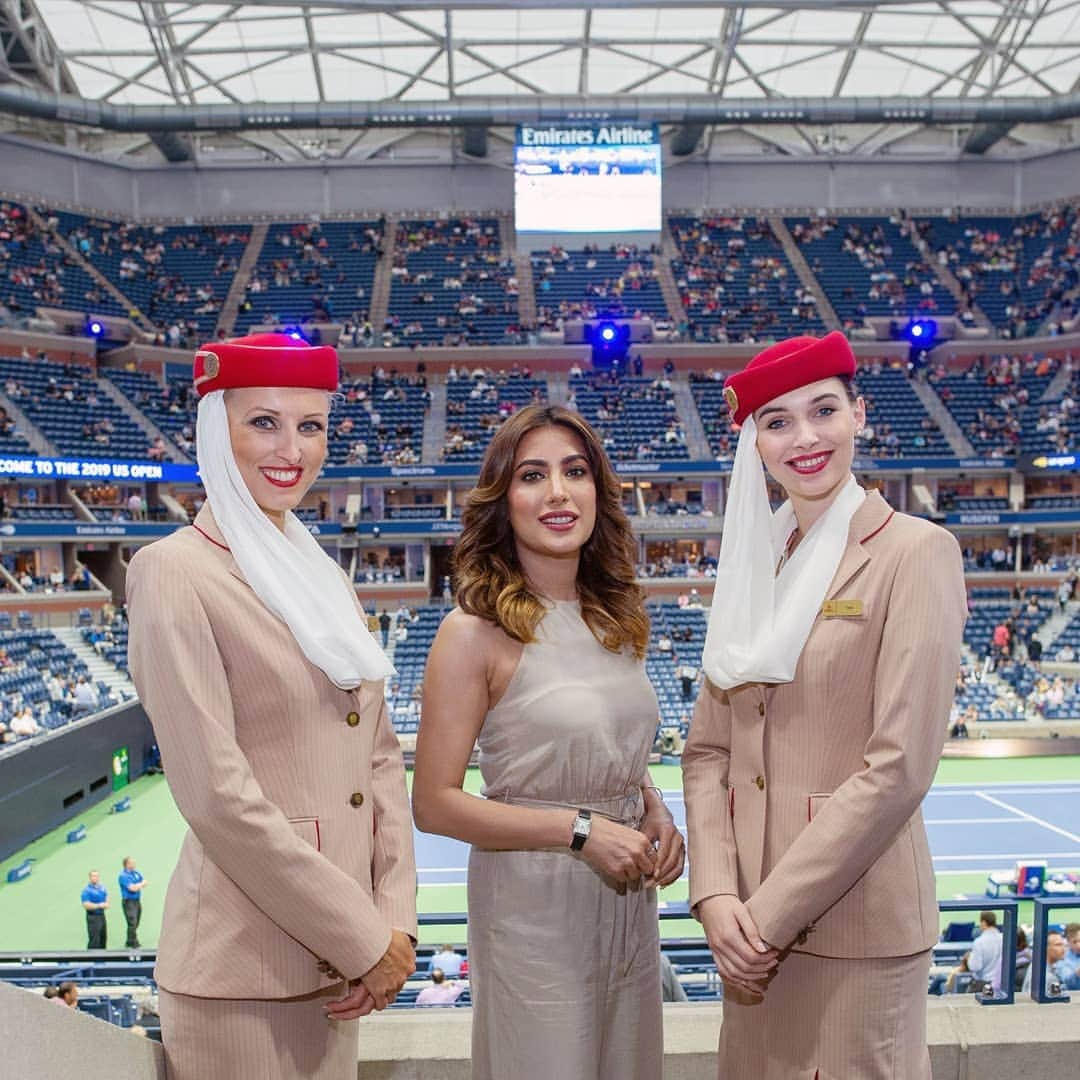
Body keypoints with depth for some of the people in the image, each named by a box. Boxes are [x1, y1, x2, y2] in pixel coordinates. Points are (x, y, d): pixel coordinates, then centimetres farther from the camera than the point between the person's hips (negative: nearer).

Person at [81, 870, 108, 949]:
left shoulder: (102, 887, 7)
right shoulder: (87, 889, -15)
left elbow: (106, 897, 19)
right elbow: (86, 905, -21)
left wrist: (106, 904, -2)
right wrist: (99, 905, -22)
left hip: (102, 915, 8)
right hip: (93, 916, -8)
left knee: (103, 937, 17)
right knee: (94, 940, -9)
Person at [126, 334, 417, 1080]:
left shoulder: (323, 573, 8)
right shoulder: (175, 571, -14)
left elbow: (380, 753, 7)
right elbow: (217, 795, -19)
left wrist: (396, 919, -2)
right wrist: (366, 940, -14)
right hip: (247, 968, -6)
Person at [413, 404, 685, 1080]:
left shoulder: (614, 617, 2)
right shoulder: (476, 630, -17)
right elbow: (434, 804, -16)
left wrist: (652, 806, -2)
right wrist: (580, 830, -19)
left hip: (629, 898, 6)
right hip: (532, 903, -6)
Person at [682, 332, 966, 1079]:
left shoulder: (915, 552, -10)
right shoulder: (751, 566, 7)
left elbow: (899, 766, -16)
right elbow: (707, 748, 4)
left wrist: (773, 913, -14)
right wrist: (716, 893, -8)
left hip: (854, 923, -5)